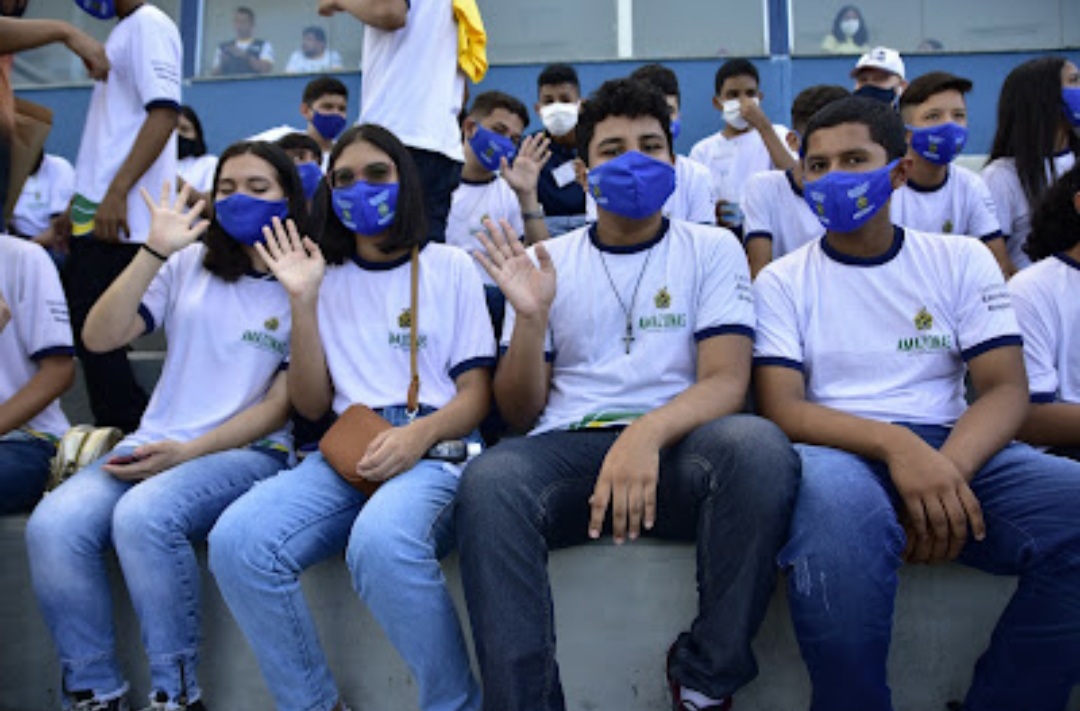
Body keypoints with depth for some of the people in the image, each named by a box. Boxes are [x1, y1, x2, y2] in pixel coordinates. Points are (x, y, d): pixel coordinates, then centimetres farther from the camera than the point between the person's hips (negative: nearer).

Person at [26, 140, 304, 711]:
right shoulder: (189, 264, 13)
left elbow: (281, 403, -3)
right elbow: (98, 338, 2)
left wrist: (188, 451, -13)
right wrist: (154, 251, -7)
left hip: (248, 452, -4)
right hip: (152, 445, 4)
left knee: (142, 516, -34)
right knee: (52, 527, -24)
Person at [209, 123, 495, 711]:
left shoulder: (449, 267, 11)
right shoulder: (327, 278, 19)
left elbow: (476, 395, 5)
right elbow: (311, 405, 12)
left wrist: (419, 434, -17)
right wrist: (303, 301, 2)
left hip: (434, 451, -3)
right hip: (346, 453, 4)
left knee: (381, 541, -38)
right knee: (235, 541, -26)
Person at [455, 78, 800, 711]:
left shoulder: (712, 249, 10)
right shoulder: (549, 262, 13)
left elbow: (727, 382, -5)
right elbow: (522, 415, 10)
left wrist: (647, 432, -26)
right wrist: (530, 318, -9)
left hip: (676, 447, 0)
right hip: (567, 447, 1)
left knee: (759, 446, -33)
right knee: (490, 481, -32)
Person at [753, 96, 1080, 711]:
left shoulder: (963, 261, 13)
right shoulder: (782, 280, 8)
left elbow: (1007, 390, 3)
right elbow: (782, 408, -4)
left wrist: (949, 468, -19)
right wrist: (896, 444, -23)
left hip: (956, 451, 3)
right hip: (838, 452, -2)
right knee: (836, 501, -39)